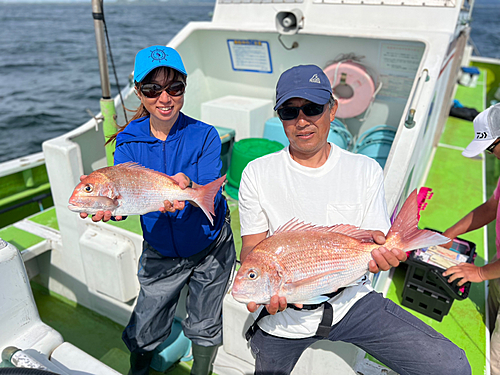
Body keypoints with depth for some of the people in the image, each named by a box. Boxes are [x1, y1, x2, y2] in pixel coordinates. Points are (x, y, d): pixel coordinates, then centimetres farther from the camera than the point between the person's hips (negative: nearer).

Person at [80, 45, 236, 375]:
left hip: (210, 247, -1)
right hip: (160, 252, 2)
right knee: (145, 332, 15)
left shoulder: (204, 136, -18)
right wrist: (108, 206, -44)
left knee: (204, 326, 18)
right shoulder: (129, 140, -10)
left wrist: (187, 186, -50)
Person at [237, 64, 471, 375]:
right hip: (282, 311, 0)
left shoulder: (367, 170, -3)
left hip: (350, 302, 1)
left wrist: (382, 248, -27)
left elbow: (377, 241, -2)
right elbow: (252, 246, -4)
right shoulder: (257, 174, -5)